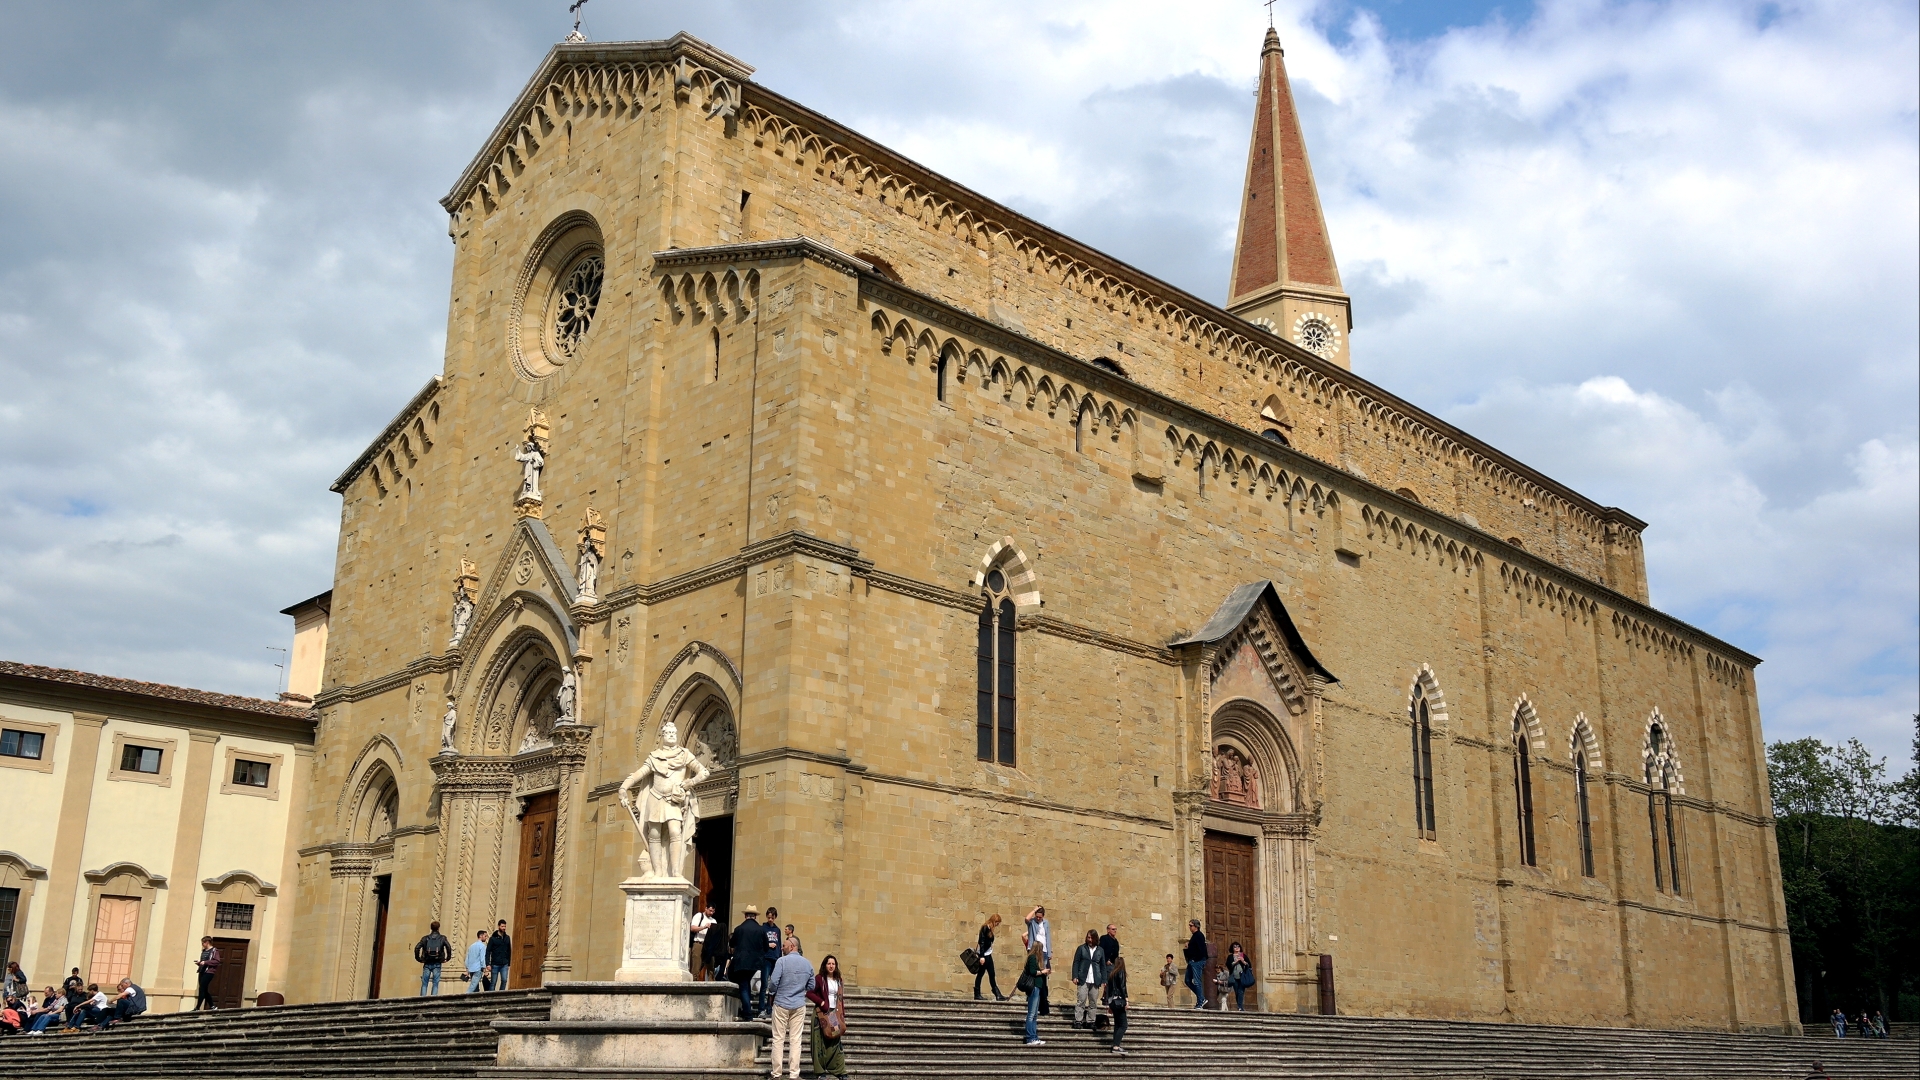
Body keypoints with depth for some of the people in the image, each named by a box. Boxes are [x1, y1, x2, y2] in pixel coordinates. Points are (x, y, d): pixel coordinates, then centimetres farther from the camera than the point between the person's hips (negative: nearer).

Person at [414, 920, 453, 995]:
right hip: (437, 964, -1)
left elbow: (417, 948, -5)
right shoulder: (442, 938, 4)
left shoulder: (426, 938, 8)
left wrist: (418, 958, 5)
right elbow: (449, 947, -11)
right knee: (435, 984, 1)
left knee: (424, 984, 6)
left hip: (427, 964, 1)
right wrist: (447, 958, 0)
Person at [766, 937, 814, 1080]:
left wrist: (773, 993, 7)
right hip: (799, 1006, 3)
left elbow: (774, 982, -13)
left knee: (778, 1039, 5)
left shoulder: (782, 961, -11)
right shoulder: (807, 964, 4)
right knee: (796, 1040, 4)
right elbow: (811, 986, 9)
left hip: (781, 1004, -3)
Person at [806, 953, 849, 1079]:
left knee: (835, 1042, 2)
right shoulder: (819, 979, -3)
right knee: (821, 1042, -1)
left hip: (835, 1014, 4)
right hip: (822, 1014, -4)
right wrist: (821, 1002, -16)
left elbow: (841, 999, 15)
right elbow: (809, 992, -10)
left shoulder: (838, 980, 13)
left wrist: (842, 1016, 10)